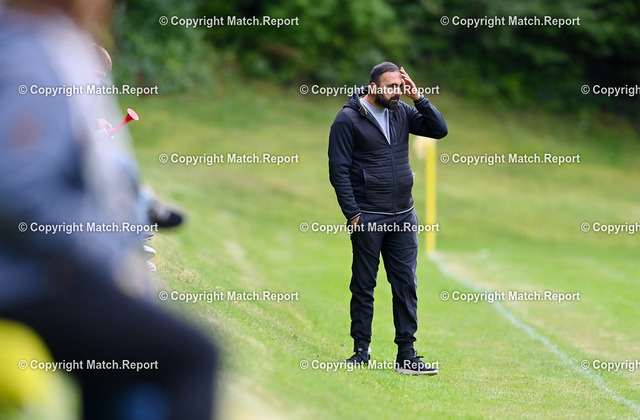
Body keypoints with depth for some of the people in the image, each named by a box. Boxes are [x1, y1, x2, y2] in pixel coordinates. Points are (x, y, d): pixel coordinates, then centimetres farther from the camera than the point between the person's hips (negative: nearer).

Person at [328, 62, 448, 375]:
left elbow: (439, 130, 4)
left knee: (406, 285, 2)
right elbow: (339, 170, -8)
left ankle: (406, 355, 6)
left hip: (403, 217, 5)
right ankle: (361, 350, 15)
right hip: (367, 217, -5)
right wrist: (352, 214, -12)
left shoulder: (402, 112, 8)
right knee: (363, 286, 5)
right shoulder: (348, 119, -6)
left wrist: (418, 97, -6)